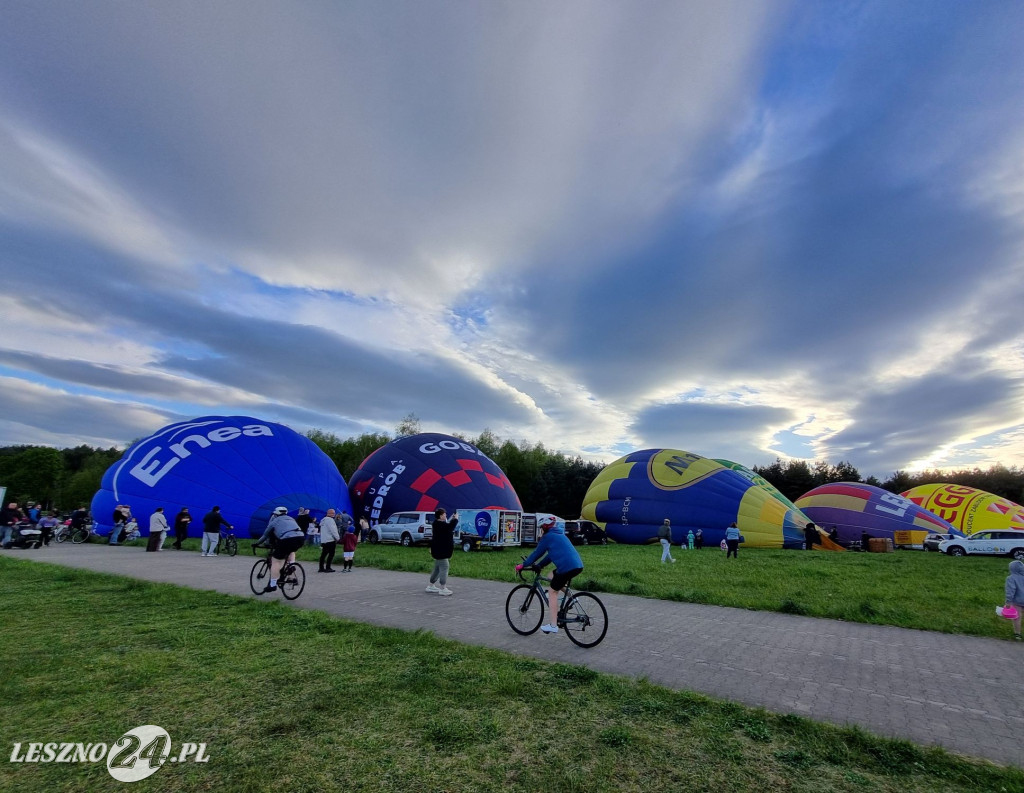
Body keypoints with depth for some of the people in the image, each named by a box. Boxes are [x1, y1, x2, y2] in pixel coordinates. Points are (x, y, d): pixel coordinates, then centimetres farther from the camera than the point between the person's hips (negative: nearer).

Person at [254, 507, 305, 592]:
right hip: (301, 537, 5)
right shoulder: (291, 519, 34)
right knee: (291, 551, 36)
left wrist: (257, 543, 43)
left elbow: (265, 535, 27)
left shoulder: (274, 521, 21)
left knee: (275, 560, 9)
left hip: (287, 539, -5)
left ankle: (272, 585, 8)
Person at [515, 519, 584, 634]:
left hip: (567, 567, -8)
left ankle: (553, 625, 5)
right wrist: (538, 565, 31)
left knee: (552, 592, 6)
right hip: (578, 565, 8)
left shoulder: (548, 537, 1)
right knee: (552, 576, 27)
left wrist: (522, 565, 16)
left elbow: (537, 553, 5)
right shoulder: (559, 535, 25)